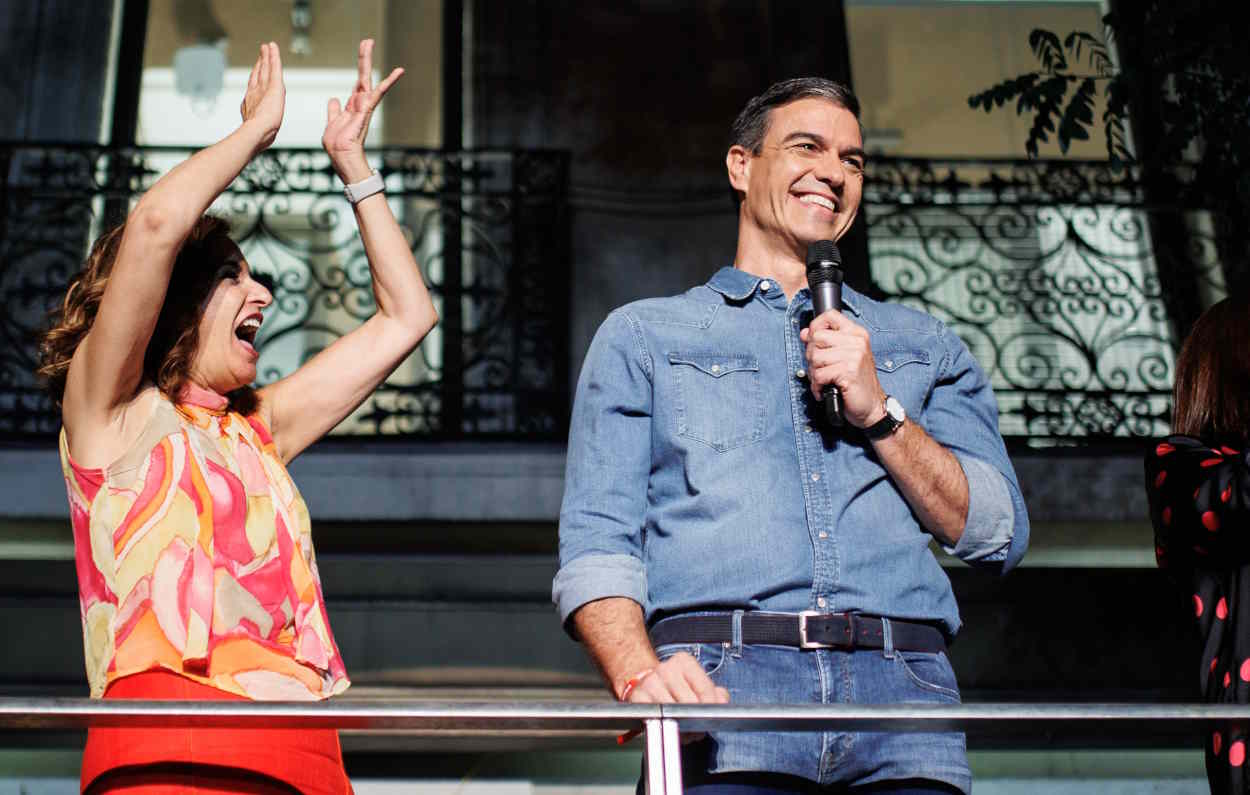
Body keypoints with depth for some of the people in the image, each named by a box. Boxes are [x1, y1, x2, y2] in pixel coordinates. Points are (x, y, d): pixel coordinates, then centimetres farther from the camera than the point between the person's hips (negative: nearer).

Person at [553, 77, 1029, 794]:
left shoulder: (923, 345, 25)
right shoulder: (642, 336, 19)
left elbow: (1001, 536, 15)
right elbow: (598, 542, 7)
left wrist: (879, 412, 2)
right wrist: (641, 675, -13)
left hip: (901, 683, 3)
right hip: (726, 680, -2)